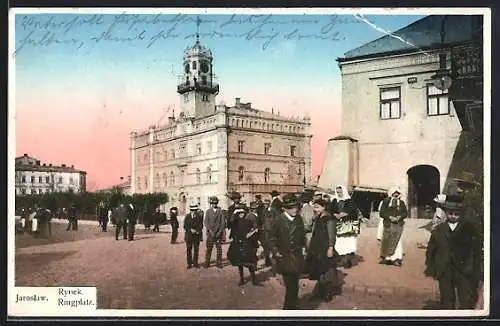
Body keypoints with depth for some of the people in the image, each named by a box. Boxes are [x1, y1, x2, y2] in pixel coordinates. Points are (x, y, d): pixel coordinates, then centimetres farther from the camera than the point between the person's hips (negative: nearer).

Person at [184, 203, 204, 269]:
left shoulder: (199, 217, 5)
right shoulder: (187, 217, 4)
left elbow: (201, 226, 3)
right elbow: (185, 226, 0)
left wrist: (197, 231, -13)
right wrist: (191, 230, -14)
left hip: (197, 235, 0)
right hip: (189, 235, 0)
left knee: (196, 250, 2)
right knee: (189, 250, 2)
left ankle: (195, 263, 11)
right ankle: (189, 263, 8)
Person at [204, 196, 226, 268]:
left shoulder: (220, 212, 2)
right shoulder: (208, 211, 5)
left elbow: (223, 223, 1)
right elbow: (206, 222, 1)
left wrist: (220, 232, -8)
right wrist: (210, 231, -9)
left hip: (218, 233, 0)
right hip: (210, 233, 0)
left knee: (219, 249, 2)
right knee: (209, 248, 2)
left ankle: (219, 263, 11)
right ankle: (207, 263, 8)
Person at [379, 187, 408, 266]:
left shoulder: (401, 203, 8)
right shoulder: (386, 201, 1)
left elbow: (405, 213, 10)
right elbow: (382, 213, -2)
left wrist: (400, 217, -9)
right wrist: (389, 217, -15)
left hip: (398, 225, 1)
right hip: (388, 225, -1)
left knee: (397, 241, -1)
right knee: (387, 241, 1)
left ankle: (395, 259, 2)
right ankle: (385, 257, 11)